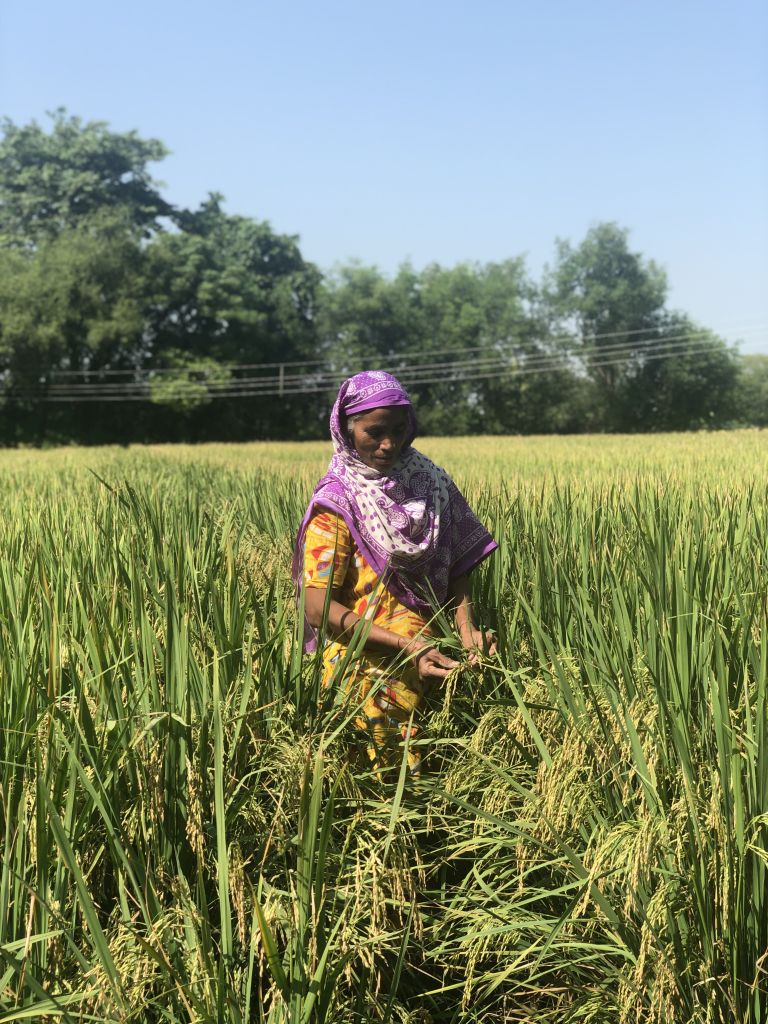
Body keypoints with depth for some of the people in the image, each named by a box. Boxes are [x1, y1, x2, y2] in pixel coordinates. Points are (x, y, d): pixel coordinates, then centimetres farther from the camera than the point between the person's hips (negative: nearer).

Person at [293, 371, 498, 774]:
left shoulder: (426, 480, 7)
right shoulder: (337, 503, -7)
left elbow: (455, 563, 8)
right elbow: (318, 606, -15)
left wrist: (466, 626, -12)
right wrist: (404, 644, -25)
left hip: (425, 657, 4)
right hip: (367, 663, -4)